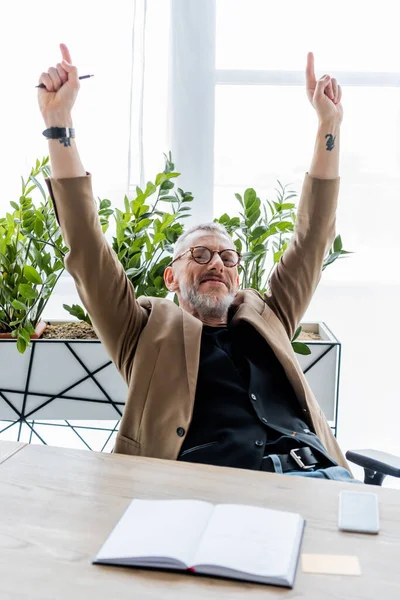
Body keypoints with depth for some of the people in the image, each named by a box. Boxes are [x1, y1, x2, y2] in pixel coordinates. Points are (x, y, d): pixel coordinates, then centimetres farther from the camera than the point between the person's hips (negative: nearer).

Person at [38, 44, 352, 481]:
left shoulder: (266, 318, 24)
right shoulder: (150, 330, 16)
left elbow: (313, 237, 22)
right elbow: (86, 249, 7)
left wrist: (328, 126, 18)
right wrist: (59, 122, 2)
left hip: (315, 474, 2)